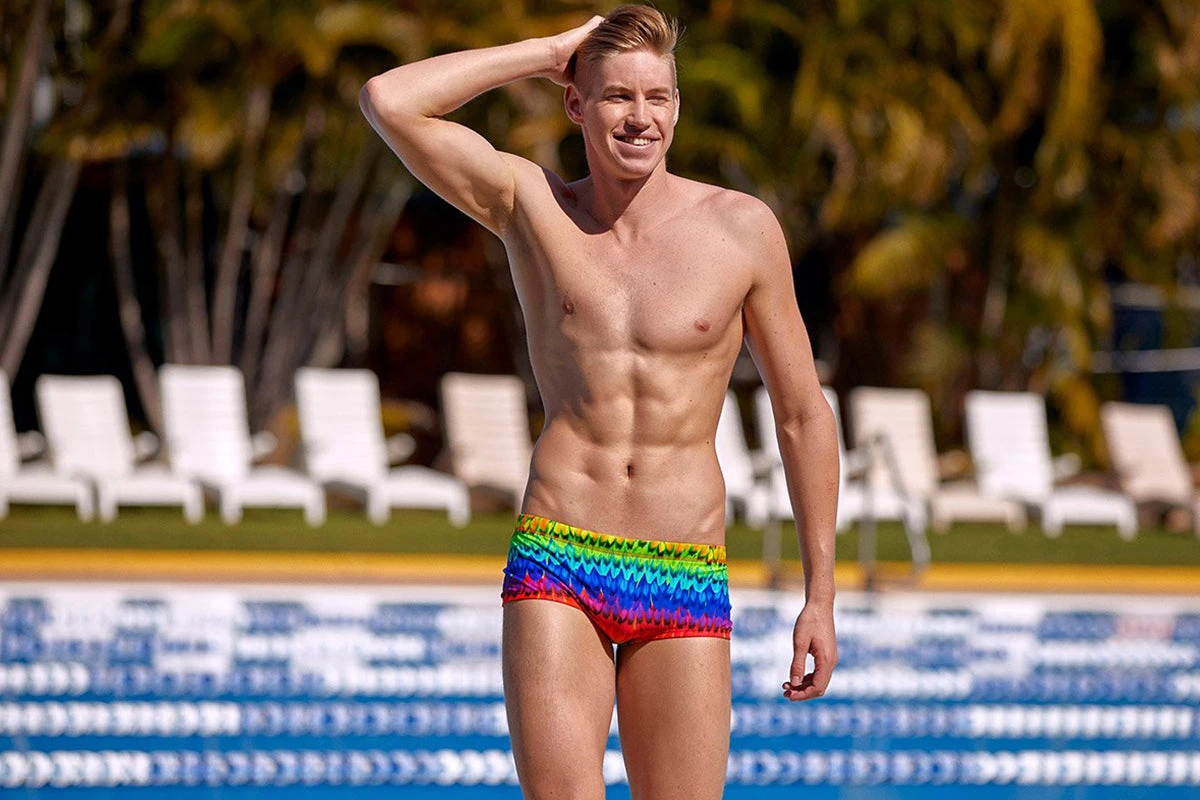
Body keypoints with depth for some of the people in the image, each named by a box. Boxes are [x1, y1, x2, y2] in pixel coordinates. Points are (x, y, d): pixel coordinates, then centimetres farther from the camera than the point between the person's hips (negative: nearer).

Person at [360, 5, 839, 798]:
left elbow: (804, 417, 9)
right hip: (556, 568, 0)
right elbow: (389, 102, -7)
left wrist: (820, 597, 7)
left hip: (686, 584, 0)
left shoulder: (742, 229, 3)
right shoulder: (530, 205, 5)